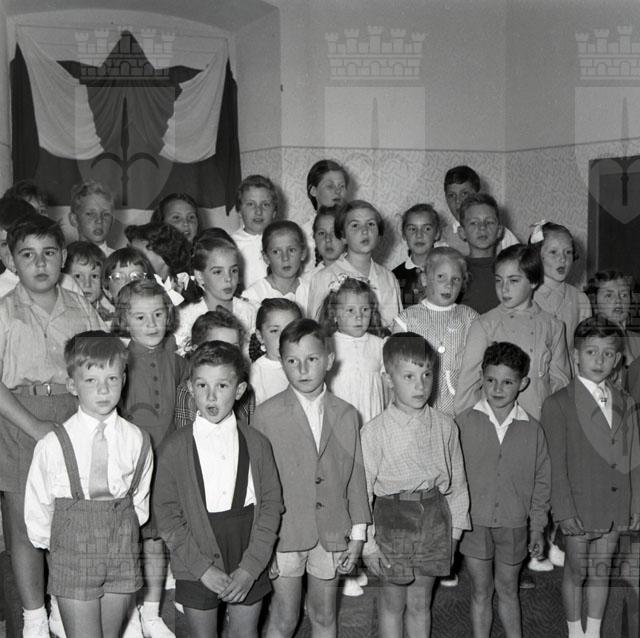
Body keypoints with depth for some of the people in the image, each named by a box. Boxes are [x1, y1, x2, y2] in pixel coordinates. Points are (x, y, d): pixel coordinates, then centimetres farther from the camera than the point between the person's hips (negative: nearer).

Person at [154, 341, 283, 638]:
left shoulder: (256, 444, -3)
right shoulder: (174, 448, -7)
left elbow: (271, 505, -3)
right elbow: (167, 516, -7)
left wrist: (250, 568, -11)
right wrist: (203, 568, -13)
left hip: (248, 568, 1)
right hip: (196, 570, -1)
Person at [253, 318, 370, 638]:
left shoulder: (346, 414, 2)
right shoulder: (266, 414, -6)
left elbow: (355, 475, 6)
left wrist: (358, 533, 5)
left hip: (332, 533, 3)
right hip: (285, 534, -2)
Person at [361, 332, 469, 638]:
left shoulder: (445, 426, -2)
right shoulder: (374, 431, -12)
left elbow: (457, 481, 8)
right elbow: (362, 489, -8)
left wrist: (455, 529, 8)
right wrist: (367, 542, -7)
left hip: (435, 516, 2)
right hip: (393, 518, -2)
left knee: (420, 602, 16)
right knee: (393, 601, 12)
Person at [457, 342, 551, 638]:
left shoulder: (532, 429, -3)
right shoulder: (465, 423, -7)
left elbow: (541, 481, 5)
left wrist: (538, 528, 6)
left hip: (513, 524, 1)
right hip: (474, 523, -1)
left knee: (507, 589, 17)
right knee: (481, 591, 11)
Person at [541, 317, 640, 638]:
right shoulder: (558, 404, -9)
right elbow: (556, 464, -11)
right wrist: (564, 511, -14)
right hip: (579, 509, -4)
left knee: (601, 572, 15)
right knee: (576, 573, 9)